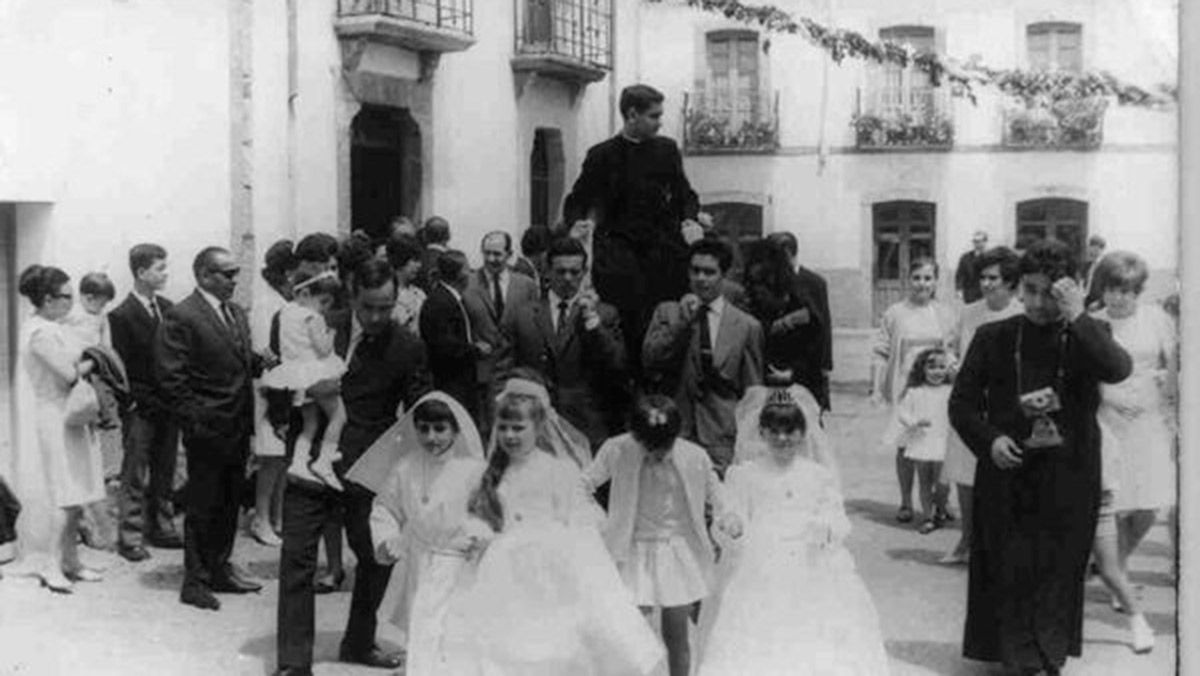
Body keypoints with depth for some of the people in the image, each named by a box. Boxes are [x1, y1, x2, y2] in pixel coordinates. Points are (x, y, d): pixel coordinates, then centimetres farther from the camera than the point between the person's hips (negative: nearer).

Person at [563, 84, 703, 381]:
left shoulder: (666, 149, 12)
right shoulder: (603, 155, 4)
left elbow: (684, 195, 16)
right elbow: (577, 201, 8)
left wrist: (689, 220, -5)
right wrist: (577, 222, -13)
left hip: (660, 249, 2)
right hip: (620, 251, -2)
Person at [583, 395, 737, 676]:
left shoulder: (695, 457, -9)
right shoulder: (617, 451, -11)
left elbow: (714, 493, 7)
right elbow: (585, 482, 4)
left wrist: (726, 518, -11)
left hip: (680, 554, 1)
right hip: (635, 555, -1)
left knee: (676, 637, 8)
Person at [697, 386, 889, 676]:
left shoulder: (819, 475, 8)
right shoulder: (744, 475, 5)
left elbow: (839, 520, 5)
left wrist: (828, 528, -17)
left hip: (812, 575, 1)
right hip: (757, 580, -1)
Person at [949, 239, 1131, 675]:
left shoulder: (1086, 338, 0)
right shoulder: (993, 338, 1)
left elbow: (1118, 371, -21)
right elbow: (961, 402, 5)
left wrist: (1077, 318, -24)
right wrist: (989, 439, -11)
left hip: (1068, 479, 0)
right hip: (1008, 472, 0)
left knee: (1061, 569, 8)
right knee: (1009, 570, 4)